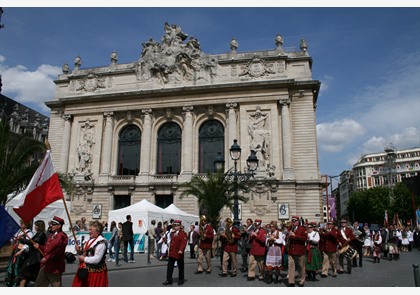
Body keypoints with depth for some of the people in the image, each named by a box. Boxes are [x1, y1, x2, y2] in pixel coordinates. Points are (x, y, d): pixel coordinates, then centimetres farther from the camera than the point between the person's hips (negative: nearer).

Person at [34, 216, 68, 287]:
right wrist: (39, 246, 6)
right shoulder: (51, 235, 13)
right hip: (45, 265, 9)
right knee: (38, 285, 17)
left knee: (56, 286, 1)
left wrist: (47, 258, -25)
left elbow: (58, 251, -23)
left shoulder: (62, 236, -16)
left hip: (55, 267, -9)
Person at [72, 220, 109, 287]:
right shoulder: (89, 239, 9)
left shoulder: (101, 242, -19)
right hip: (85, 270, 9)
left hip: (95, 272, -9)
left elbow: (97, 259, -24)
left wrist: (84, 259, -15)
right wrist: (79, 251, -1)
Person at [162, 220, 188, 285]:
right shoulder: (172, 233, 11)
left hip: (179, 253, -6)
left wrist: (181, 250, -28)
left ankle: (181, 280, 20)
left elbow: (183, 243, -17)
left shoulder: (183, 234, -9)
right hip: (171, 253, 6)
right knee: (170, 267, 6)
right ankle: (169, 280, 14)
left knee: (180, 267, 7)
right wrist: (169, 251, 16)